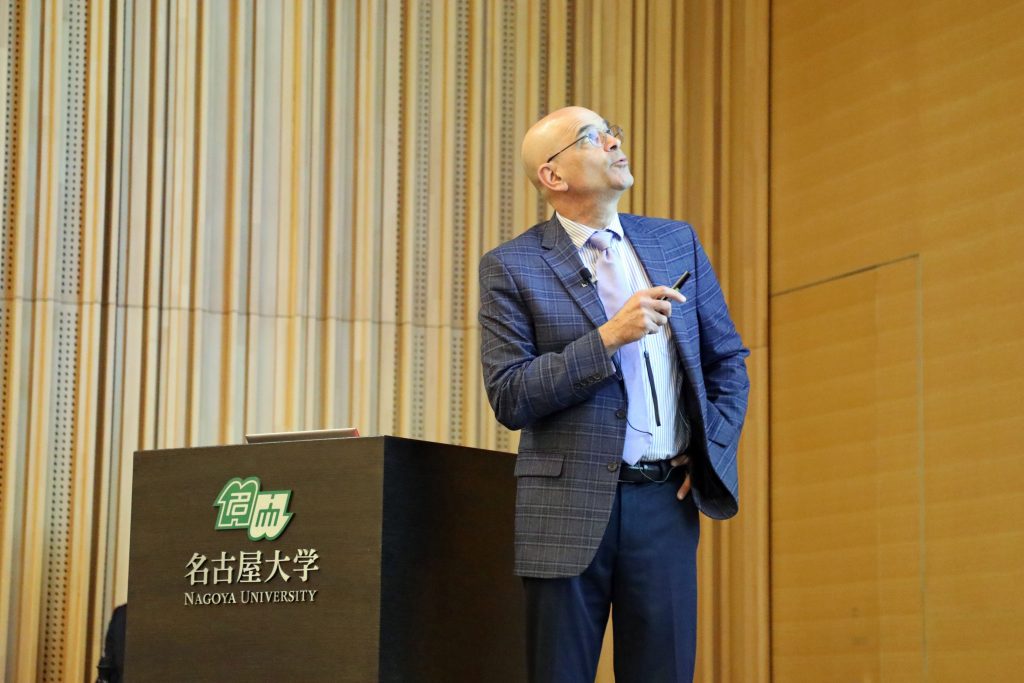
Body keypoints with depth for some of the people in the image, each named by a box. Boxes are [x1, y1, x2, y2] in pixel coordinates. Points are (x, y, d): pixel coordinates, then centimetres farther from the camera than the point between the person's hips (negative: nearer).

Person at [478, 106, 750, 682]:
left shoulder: (677, 243, 10)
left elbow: (727, 359, 18)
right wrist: (609, 337, -17)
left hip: (666, 503, 3)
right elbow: (509, 398, -10)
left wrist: (713, 455, 5)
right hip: (569, 509, -3)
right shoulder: (512, 268, -2)